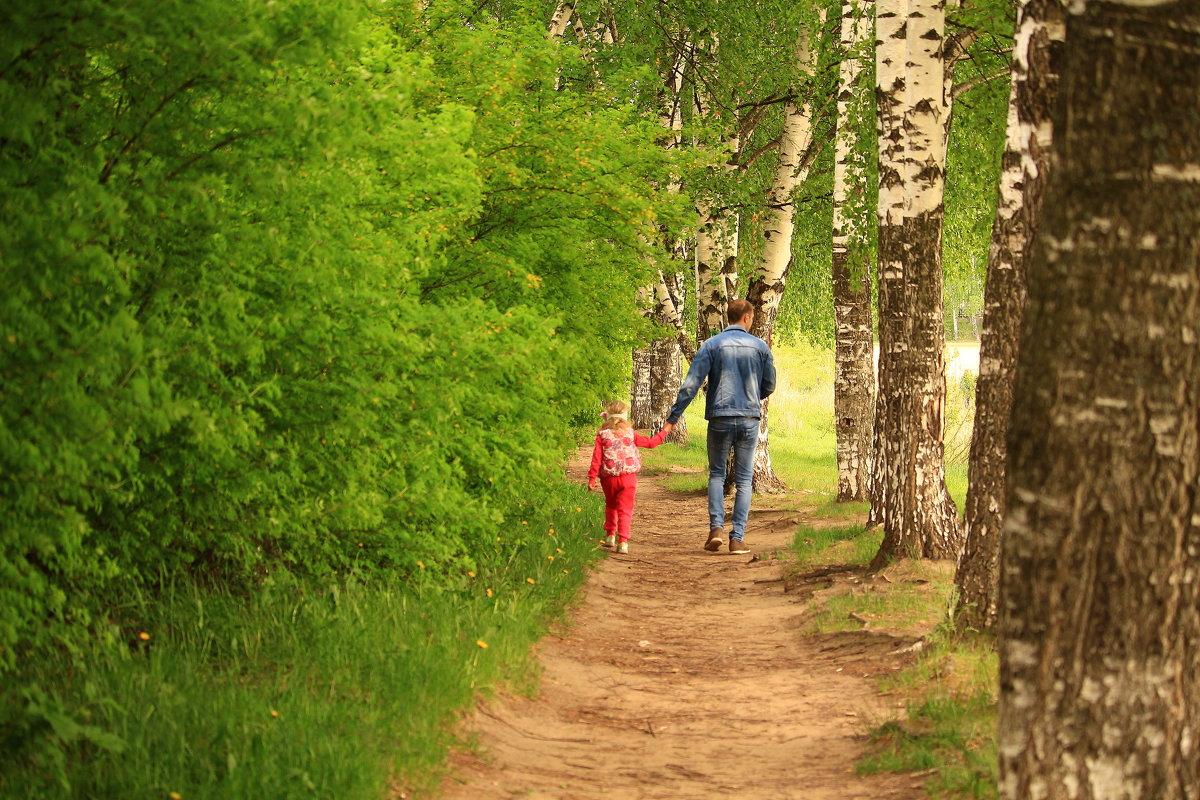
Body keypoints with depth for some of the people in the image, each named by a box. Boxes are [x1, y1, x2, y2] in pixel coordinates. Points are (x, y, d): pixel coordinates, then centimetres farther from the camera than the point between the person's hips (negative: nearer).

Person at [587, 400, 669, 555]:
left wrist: (592, 478, -1)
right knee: (625, 510, -1)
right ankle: (623, 542, -11)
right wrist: (665, 432, 24)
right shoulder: (631, 434, 1)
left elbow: (597, 458, -5)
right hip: (628, 478, -1)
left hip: (609, 478, 1)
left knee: (611, 506, 24)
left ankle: (610, 535, 27)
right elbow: (651, 442, 9)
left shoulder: (602, 435, -2)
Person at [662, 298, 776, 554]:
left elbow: (691, 384, -7)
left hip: (720, 418, 0)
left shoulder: (712, 345, -2)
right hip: (750, 418, 0)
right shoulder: (760, 346, 2)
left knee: (717, 474, 14)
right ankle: (738, 537, 1)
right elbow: (769, 385, 10)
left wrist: (672, 418, -4)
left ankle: (717, 527, -3)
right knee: (744, 479, 7)